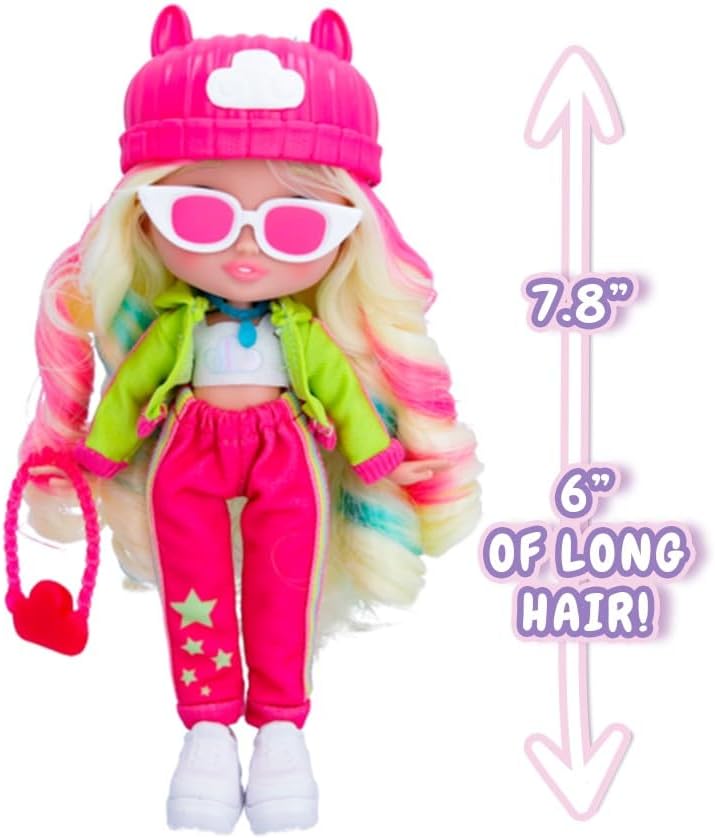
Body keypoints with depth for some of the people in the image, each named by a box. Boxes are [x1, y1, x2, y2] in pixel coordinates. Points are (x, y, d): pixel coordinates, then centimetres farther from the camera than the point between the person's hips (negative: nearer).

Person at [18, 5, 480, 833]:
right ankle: (208, 724, -1)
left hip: (287, 459, 0)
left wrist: (381, 457, 5)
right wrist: (96, 455, 9)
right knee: (193, 580, -7)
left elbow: (345, 395, 4)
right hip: (187, 457, 1)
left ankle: (280, 724, 0)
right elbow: (125, 389, 6)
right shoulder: (167, 325, -3)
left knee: (284, 586, -7)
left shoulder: (311, 333, -4)